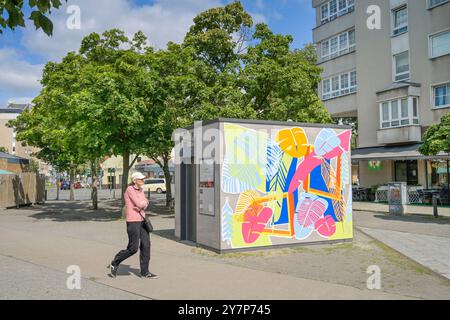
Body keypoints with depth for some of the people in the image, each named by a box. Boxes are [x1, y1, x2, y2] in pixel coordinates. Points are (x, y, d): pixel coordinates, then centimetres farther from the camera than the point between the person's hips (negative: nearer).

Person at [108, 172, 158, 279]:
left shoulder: (141, 190, 13)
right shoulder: (130, 189, -12)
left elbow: (145, 204, 6)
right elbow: (140, 204, -18)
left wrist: (141, 206, -16)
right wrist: (144, 202, 2)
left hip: (142, 220, 8)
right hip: (133, 221, -8)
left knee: (146, 245, 3)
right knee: (133, 248, -5)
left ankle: (145, 272, 11)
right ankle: (114, 264, 17)